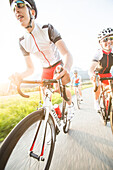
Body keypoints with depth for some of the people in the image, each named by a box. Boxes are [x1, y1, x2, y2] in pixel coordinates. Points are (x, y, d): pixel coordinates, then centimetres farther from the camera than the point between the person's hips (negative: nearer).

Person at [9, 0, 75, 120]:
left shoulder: (47, 29, -23)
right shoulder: (23, 41, -11)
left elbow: (66, 53, -34)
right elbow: (30, 68, -7)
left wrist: (66, 69, -57)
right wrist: (20, 76, -30)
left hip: (58, 65, -3)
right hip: (46, 69, 4)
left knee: (57, 88, -20)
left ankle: (70, 104, 14)